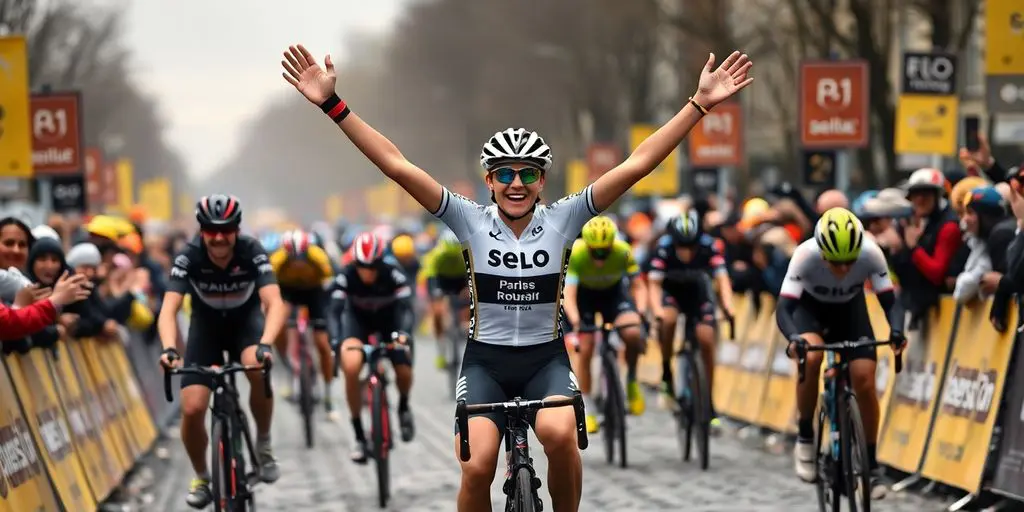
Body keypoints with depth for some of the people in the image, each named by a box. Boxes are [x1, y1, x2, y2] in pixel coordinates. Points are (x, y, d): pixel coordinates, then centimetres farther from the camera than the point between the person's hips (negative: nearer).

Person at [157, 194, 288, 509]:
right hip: (206, 324, 1)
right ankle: (201, 478, 13)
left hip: (245, 320, -1)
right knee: (192, 409, -15)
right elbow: (169, 309, -33)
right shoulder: (189, 257, -26)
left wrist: (265, 344, -56)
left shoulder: (252, 252, -27)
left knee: (258, 369, -35)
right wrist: (169, 349, -53)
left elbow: (275, 303, -37)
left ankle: (263, 444, -9)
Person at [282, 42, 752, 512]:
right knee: (478, 469, -20)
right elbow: (397, 165, -11)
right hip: (485, 360, 0)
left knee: (559, 434, -31)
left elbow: (636, 164, -8)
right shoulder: (471, 221, -5)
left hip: (546, 358, 0)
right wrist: (331, 104, -17)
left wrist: (699, 104, -13)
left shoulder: (562, 219, -3)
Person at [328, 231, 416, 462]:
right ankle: (359, 436, -15)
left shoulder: (394, 275, -30)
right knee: (351, 367, -27)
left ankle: (403, 406, 26)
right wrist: (336, 343, -50)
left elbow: (405, 308, -37)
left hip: (389, 318, 1)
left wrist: (403, 335, -56)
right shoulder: (345, 277, -30)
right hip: (358, 318, -1)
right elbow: (335, 311, -34)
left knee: (404, 372, -14)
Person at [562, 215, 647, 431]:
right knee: (586, 349, -9)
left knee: (633, 334, -25)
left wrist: (641, 313, -37)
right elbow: (568, 293, -39)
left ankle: (631, 379, 3)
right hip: (584, 294, -1)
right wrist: (576, 322, -54)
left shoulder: (623, 252, -29)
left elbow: (638, 286, -20)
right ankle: (586, 410, 4)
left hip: (613, 291, 1)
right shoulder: (575, 254, -34)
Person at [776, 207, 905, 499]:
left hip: (850, 308, 2)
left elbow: (889, 300, -28)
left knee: (864, 380, -13)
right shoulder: (806, 255, -36)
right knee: (811, 357, -32)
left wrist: (896, 331, -48)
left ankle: (871, 464, 4)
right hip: (810, 307, -2)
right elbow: (784, 308, -38)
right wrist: (793, 338, -58)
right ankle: (805, 438, -11)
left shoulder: (871, 253, -31)